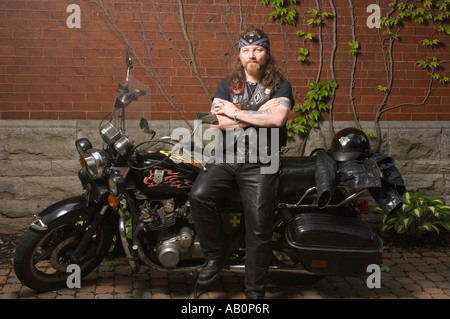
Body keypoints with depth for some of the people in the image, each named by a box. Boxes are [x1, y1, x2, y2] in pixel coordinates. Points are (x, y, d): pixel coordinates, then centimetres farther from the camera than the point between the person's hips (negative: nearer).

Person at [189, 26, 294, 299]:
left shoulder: (280, 85, 7)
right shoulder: (227, 85, 15)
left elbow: (278, 118, -14)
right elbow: (222, 122, -2)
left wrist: (236, 113, -7)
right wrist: (260, 113, -7)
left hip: (260, 163, -2)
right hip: (226, 158, 3)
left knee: (259, 227, -13)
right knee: (199, 195, -24)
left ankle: (256, 291, 0)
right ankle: (216, 253, -3)